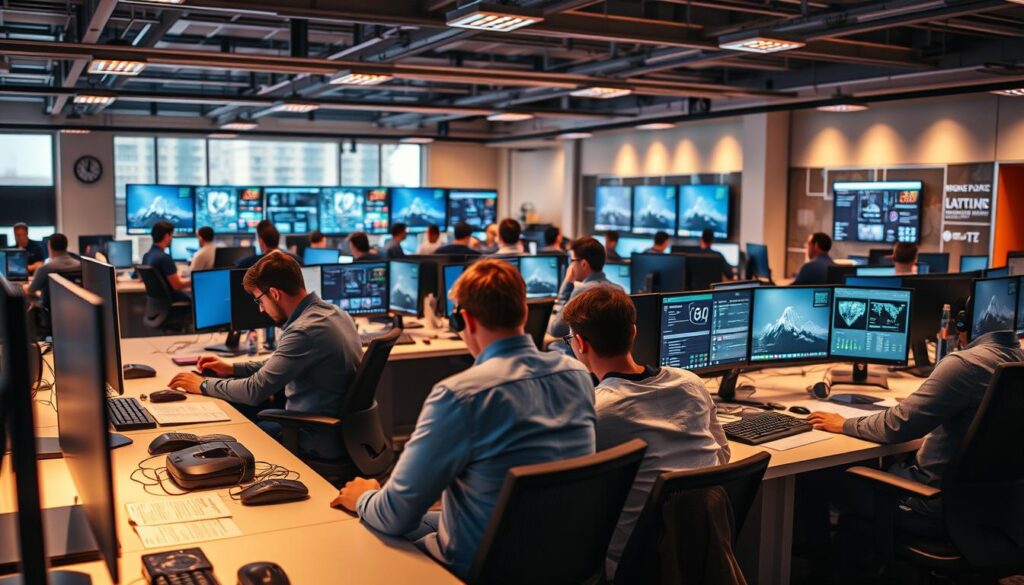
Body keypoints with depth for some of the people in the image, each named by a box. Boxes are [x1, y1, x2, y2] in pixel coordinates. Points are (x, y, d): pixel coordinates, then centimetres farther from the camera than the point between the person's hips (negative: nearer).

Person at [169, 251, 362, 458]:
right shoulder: (332, 312, 4)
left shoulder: (305, 331, -27)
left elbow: (255, 390, -21)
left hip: (316, 442, -9)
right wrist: (233, 369, 16)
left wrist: (204, 385, -6)